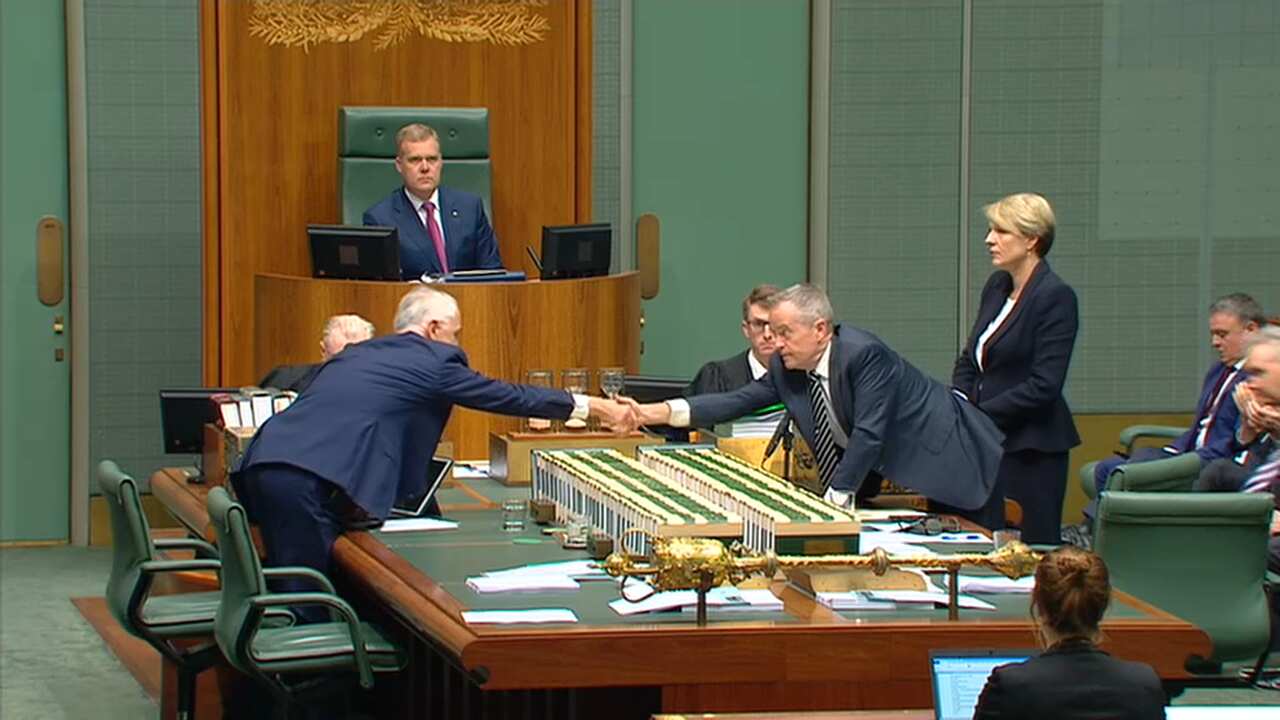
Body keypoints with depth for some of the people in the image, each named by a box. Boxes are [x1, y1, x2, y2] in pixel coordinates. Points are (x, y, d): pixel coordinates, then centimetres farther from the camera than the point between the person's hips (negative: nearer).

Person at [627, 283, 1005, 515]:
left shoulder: (863, 354, -29)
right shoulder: (787, 368, -5)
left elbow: (868, 435, -31)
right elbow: (738, 401, -8)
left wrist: (836, 500, -30)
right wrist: (658, 412, -19)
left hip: (939, 458, -8)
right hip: (883, 469, 8)